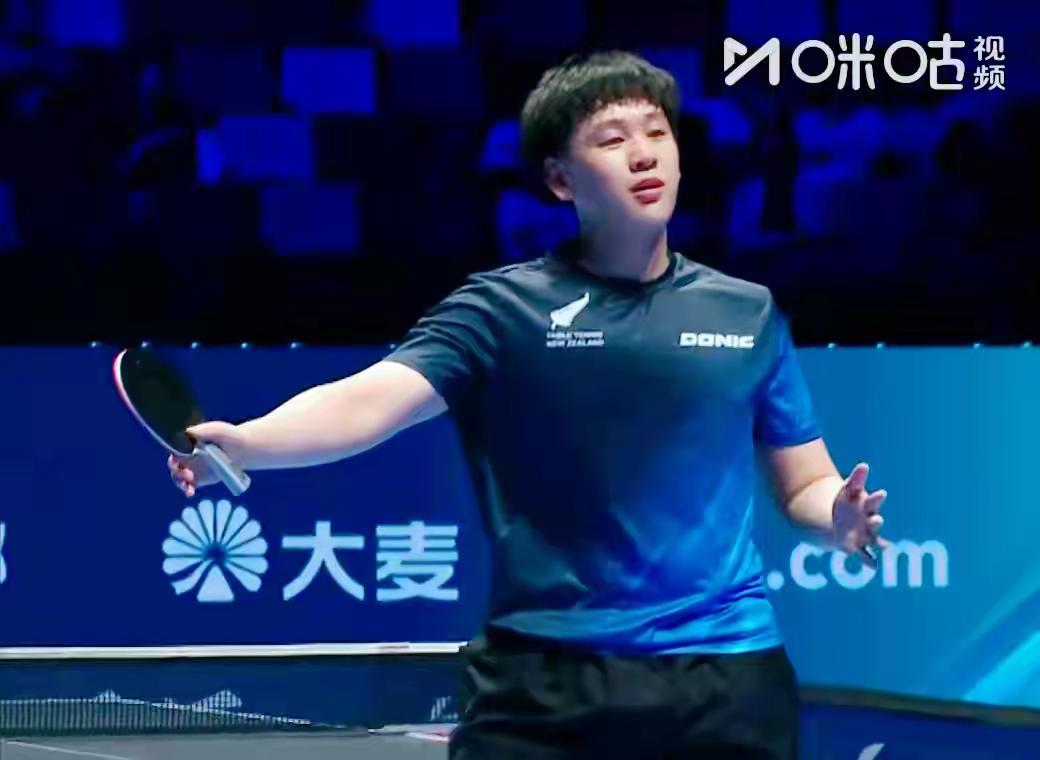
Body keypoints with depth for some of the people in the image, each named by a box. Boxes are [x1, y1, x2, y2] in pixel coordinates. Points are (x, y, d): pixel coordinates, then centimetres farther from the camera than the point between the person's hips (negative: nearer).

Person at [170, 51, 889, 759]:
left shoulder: (747, 313, 9)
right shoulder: (503, 309, -1)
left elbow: (805, 482, 17)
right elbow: (369, 400, -14)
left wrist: (840, 516, -7)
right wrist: (241, 442, -33)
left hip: (724, 678, 3)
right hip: (545, 680, -2)